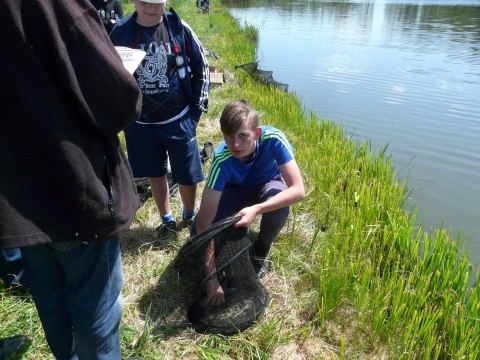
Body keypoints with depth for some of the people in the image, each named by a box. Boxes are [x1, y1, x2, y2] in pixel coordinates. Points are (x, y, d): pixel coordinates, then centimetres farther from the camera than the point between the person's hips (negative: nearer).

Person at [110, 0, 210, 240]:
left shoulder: (179, 28, -5)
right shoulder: (121, 33, -3)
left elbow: (201, 68, 1)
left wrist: (197, 110, 0)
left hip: (179, 121, -1)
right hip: (140, 123, 2)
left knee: (187, 176, 6)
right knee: (156, 174, 15)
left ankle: (190, 215, 35)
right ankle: (167, 219, 36)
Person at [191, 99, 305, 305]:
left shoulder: (273, 139, -35)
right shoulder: (222, 159, -36)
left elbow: (298, 190, -36)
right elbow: (204, 221, -36)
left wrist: (256, 209, -51)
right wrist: (212, 278, -39)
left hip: (268, 184, 0)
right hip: (236, 190, 0)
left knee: (280, 206, -36)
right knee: (197, 232, -21)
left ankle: (260, 252, -5)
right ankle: (240, 231, 10)